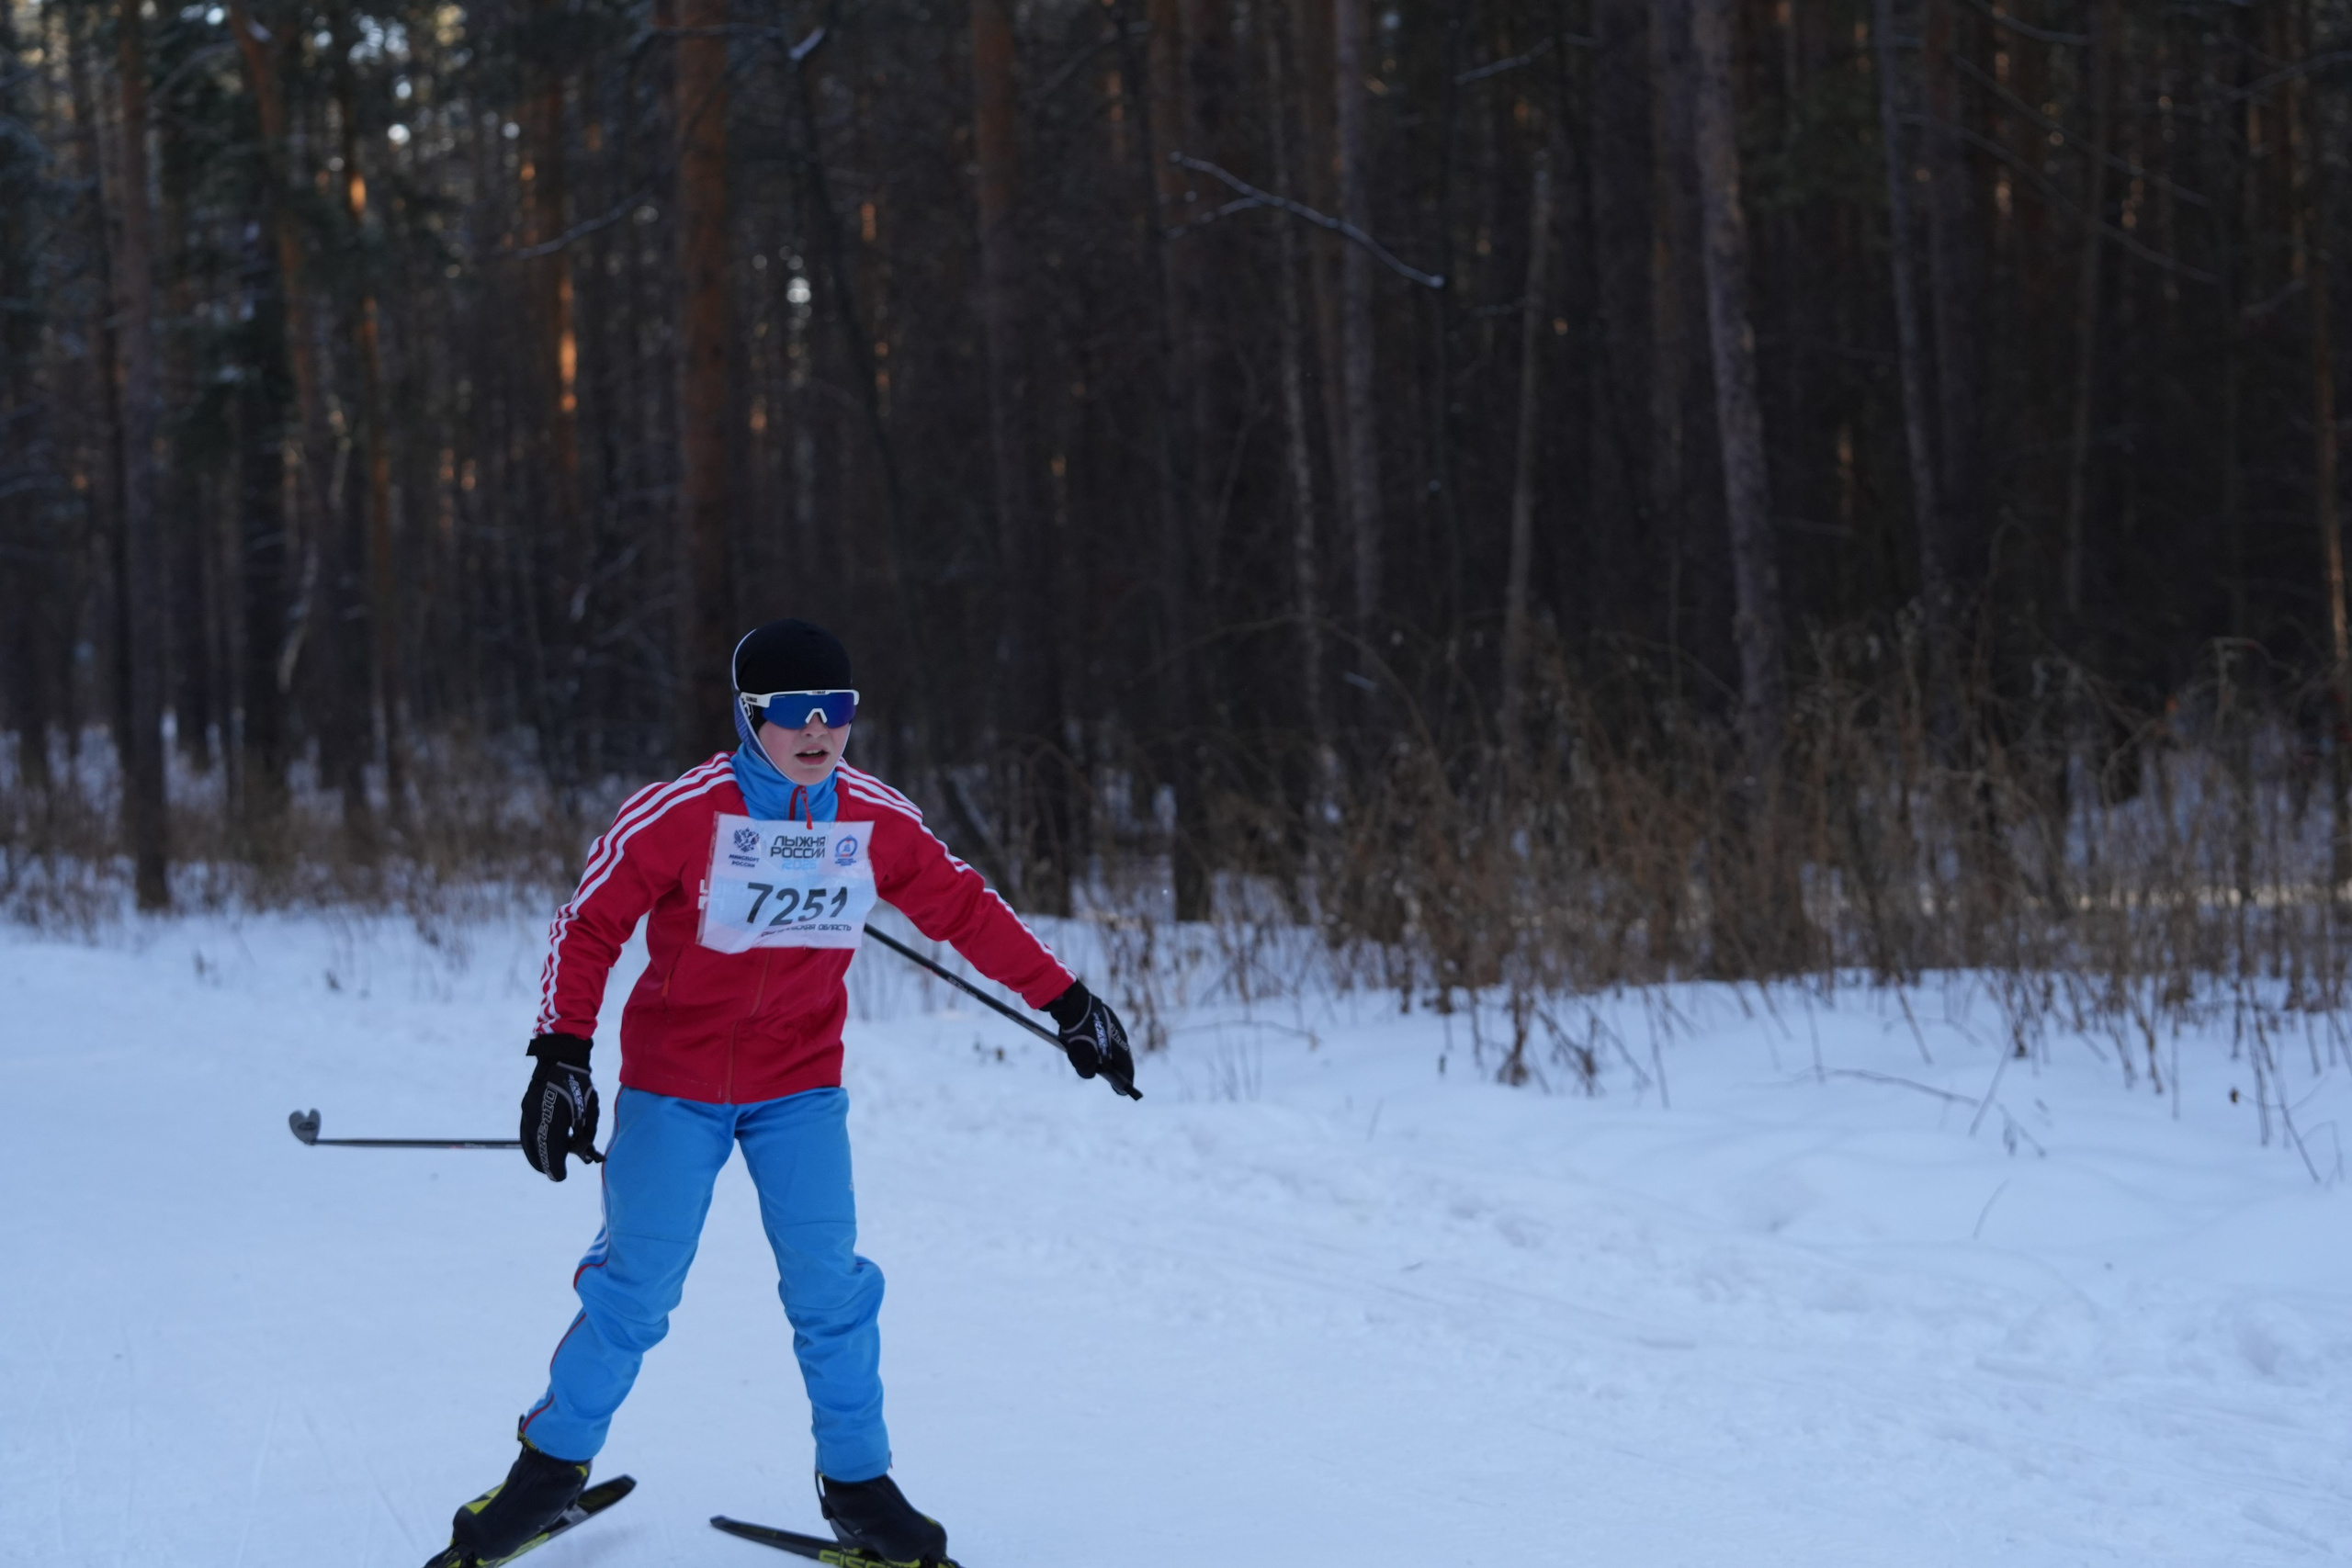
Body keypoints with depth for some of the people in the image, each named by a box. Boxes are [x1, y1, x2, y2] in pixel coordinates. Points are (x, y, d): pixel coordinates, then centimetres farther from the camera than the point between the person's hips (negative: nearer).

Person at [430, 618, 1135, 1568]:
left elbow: (965, 910, 6)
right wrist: (561, 1056, -21)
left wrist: (1066, 1001, 7)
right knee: (636, 1288, 3)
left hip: (801, 1087, 3)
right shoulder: (678, 815, -19)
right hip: (673, 1084, -3)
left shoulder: (877, 821, -7)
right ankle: (553, 1464, 22)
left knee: (830, 1286, -1)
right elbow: (588, 927, -12)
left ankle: (856, 1485, 15)